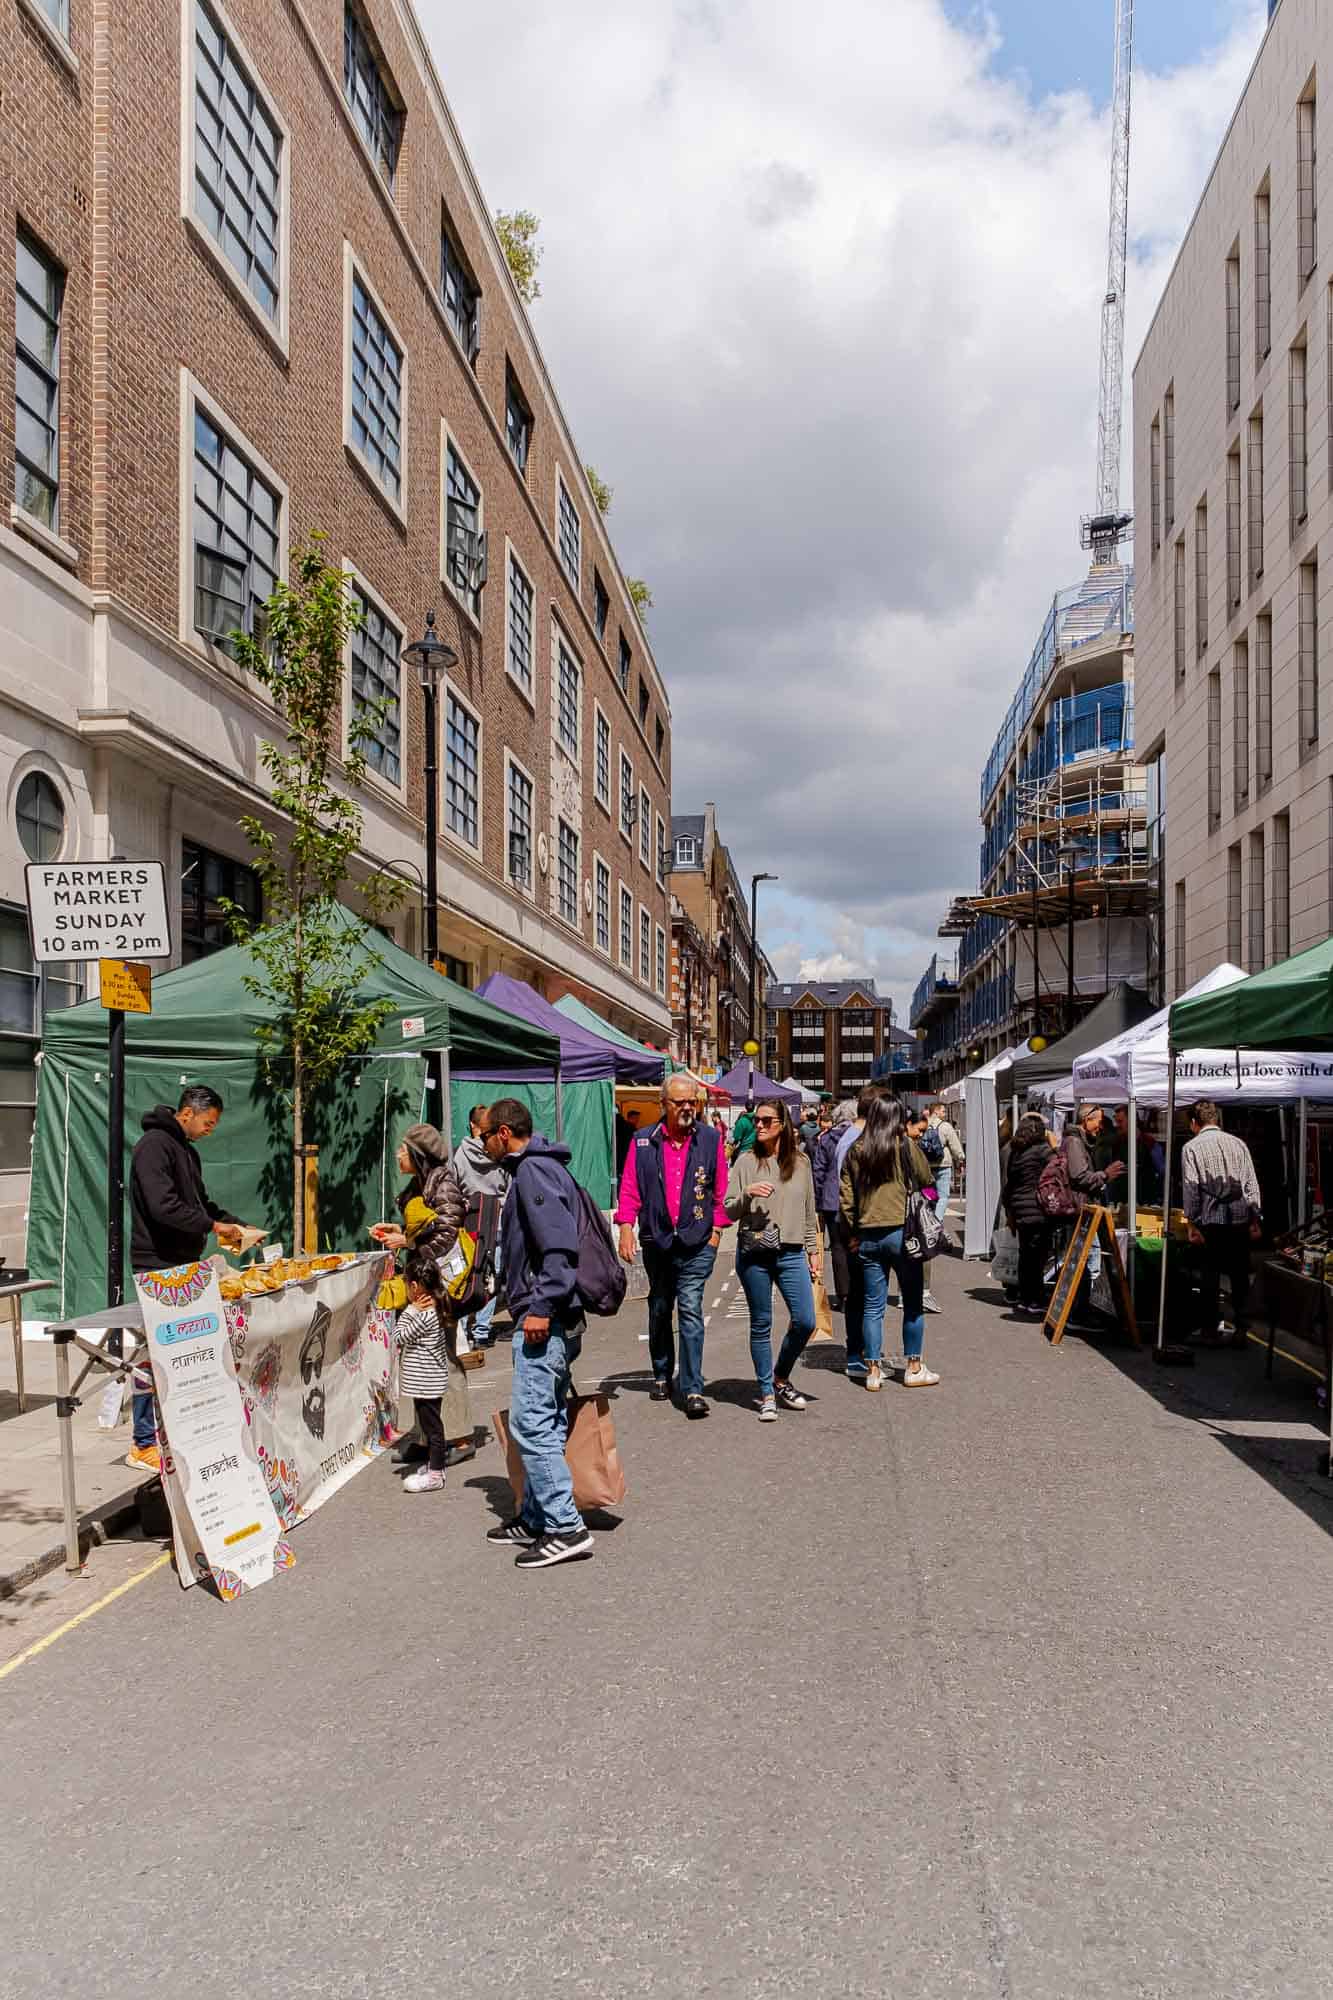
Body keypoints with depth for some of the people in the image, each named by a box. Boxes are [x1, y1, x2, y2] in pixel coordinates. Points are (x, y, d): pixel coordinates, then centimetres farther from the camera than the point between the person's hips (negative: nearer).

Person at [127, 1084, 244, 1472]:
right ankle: (143, 1444, 2)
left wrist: (234, 1224, 9)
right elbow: (163, 1207, -24)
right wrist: (214, 1226, -18)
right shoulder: (154, 1146, -14)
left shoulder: (186, 1150, 17)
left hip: (185, 1264, 10)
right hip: (159, 1265, -10)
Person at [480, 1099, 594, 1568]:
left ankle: (567, 1529, -5)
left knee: (530, 1423, -9)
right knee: (546, 1423, 15)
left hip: (543, 1321, -11)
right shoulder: (540, 1167, 19)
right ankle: (536, 1519, 24)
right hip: (556, 1321, 11)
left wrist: (542, 1307, -24)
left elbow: (560, 1246, -23)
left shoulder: (534, 1170, -13)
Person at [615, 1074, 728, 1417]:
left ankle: (692, 1389, -8)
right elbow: (629, 1188, 1)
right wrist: (626, 1227, -9)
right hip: (656, 1241, 2)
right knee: (659, 1311, 15)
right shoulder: (643, 1142, 2)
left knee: (690, 1310, -10)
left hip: (697, 1244, -2)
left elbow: (721, 1190, 5)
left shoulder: (710, 1140, 2)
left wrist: (717, 1229, -2)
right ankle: (662, 1376, 33)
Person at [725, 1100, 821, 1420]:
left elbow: (809, 1211, 15)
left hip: (791, 1252, 2)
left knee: (805, 1321, -2)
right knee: (761, 1325, 5)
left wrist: (814, 1250, 13)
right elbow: (729, 1212, 1)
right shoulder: (746, 1162, 1)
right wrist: (747, 1193, -18)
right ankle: (767, 1394, 17)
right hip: (754, 1253, -2)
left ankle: (781, 1379, 22)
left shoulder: (800, 1161, 7)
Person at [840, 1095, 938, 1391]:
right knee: (912, 1303, 9)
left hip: (867, 1236, 3)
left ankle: (873, 1370, 10)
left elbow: (846, 1196, 3)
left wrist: (853, 1231, 9)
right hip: (902, 1231, -3)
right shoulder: (906, 1148, -6)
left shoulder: (856, 1152, 3)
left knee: (873, 1306, 8)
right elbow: (926, 1183, 2)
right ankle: (913, 1367, 16)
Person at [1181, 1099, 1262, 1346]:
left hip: (1211, 1220, -3)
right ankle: (1240, 1330, 12)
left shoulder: (1191, 1147, -3)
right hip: (1240, 1218, 3)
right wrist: (1255, 1220, 11)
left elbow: (1190, 1189, -8)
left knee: (1210, 1276, 5)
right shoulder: (1238, 1143, 7)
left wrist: (1192, 1224, -5)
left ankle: (1210, 1332, 11)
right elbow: (1252, 1185, 6)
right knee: (1240, 1276, 9)